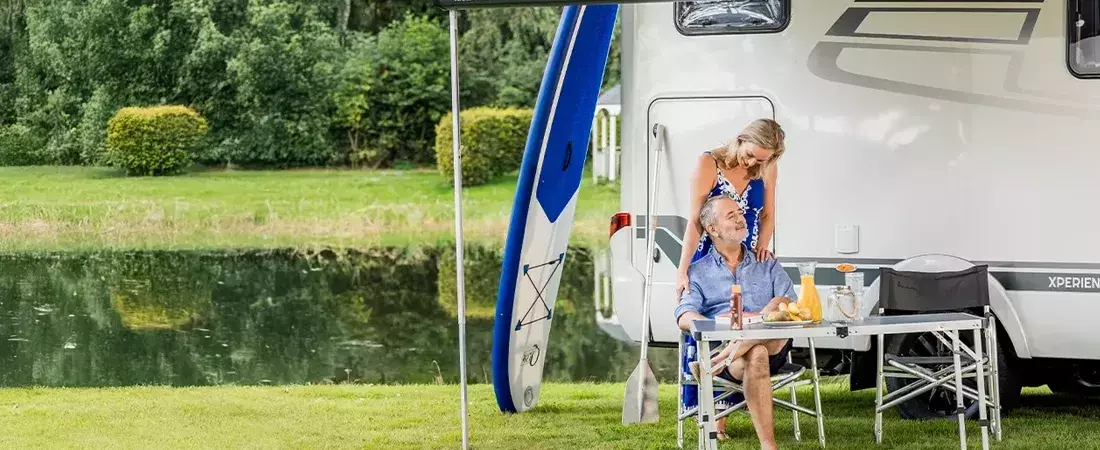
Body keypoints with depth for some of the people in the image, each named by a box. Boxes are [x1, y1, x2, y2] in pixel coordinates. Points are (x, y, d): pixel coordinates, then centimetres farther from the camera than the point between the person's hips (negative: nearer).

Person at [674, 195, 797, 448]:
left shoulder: (768, 265, 22)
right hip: (718, 345, -2)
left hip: (773, 348, 2)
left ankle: (713, 364, -40)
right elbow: (684, 319, -2)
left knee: (779, 306, -31)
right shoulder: (698, 273, 15)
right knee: (755, 355, -39)